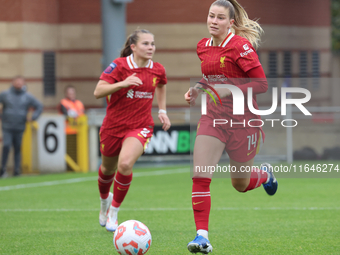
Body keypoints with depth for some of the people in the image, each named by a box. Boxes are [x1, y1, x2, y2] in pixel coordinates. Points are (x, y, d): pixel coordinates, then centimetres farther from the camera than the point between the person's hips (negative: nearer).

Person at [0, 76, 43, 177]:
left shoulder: (28, 97, 4)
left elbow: (39, 106, 14)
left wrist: (33, 117, 3)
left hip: (19, 128, 1)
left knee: (17, 149, 5)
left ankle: (17, 169, 12)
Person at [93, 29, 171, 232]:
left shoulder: (158, 70, -3)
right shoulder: (119, 65, -13)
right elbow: (98, 91, -21)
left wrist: (162, 111, 16)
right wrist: (123, 83, -33)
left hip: (141, 127, 0)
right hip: (114, 125, 0)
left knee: (125, 164, -26)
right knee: (108, 168, 18)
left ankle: (114, 212, -7)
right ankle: (105, 200, 54)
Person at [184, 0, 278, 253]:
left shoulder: (240, 45, -15)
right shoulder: (203, 46, 6)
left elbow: (261, 84, -17)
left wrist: (230, 90, -26)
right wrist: (198, 88, 5)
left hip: (242, 120, -4)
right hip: (214, 117, 4)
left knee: (240, 184, 12)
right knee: (199, 177, -14)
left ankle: (265, 173, 48)